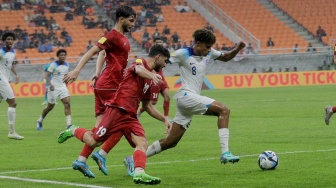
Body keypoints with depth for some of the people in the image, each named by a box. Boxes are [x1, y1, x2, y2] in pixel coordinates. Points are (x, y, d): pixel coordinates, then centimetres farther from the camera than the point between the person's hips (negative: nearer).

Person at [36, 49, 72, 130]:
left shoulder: (66, 65, 6)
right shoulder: (54, 65, -11)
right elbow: (47, 76, -14)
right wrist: (50, 84, -28)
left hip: (62, 86, 4)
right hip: (54, 88, -4)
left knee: (67, 103, -16)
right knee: (50, 106, 6)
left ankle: (68, 124, -19)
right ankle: (40, 121, 30)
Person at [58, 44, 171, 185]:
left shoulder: (150, 80, 21)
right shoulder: (140, 62, -4)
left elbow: (147, 106, 27)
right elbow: (138, 69, -32)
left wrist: (164, 119, 18)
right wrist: (152, 75, -54)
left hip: (130, 116, 8)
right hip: (117, 109, -8)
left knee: (142, 144, -16)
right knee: (93, 142, -2)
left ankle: (139, 173, -32)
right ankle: (73, 131, 27)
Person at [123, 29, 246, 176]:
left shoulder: (209, 53, 12)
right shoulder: (183, 54, -8)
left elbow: (225, 58, 26)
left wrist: (236, 50, 8)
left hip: (193, 99, 8)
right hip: (186, 96, -8)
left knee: (171, 142, 8)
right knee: (224, 110, -19)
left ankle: (133, 160, 15)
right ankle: (225, 153, -25)